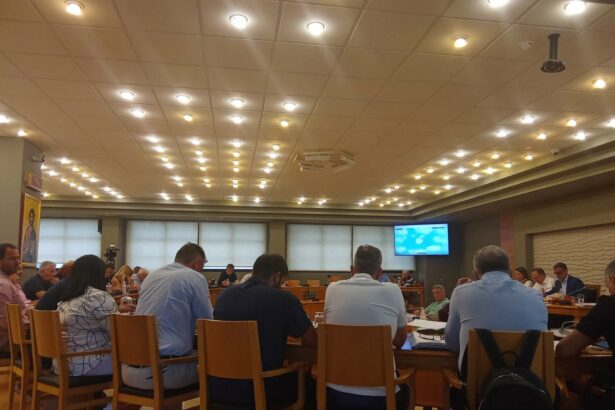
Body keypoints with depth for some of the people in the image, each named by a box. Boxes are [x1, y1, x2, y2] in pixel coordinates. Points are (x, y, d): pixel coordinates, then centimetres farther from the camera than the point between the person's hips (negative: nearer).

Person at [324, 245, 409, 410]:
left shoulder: (332, 289, -1)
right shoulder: (392, 290, -6)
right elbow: (399, 341, 9)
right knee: (403, 392, 33)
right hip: (380, 394, -1)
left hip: (337, 392, 1)